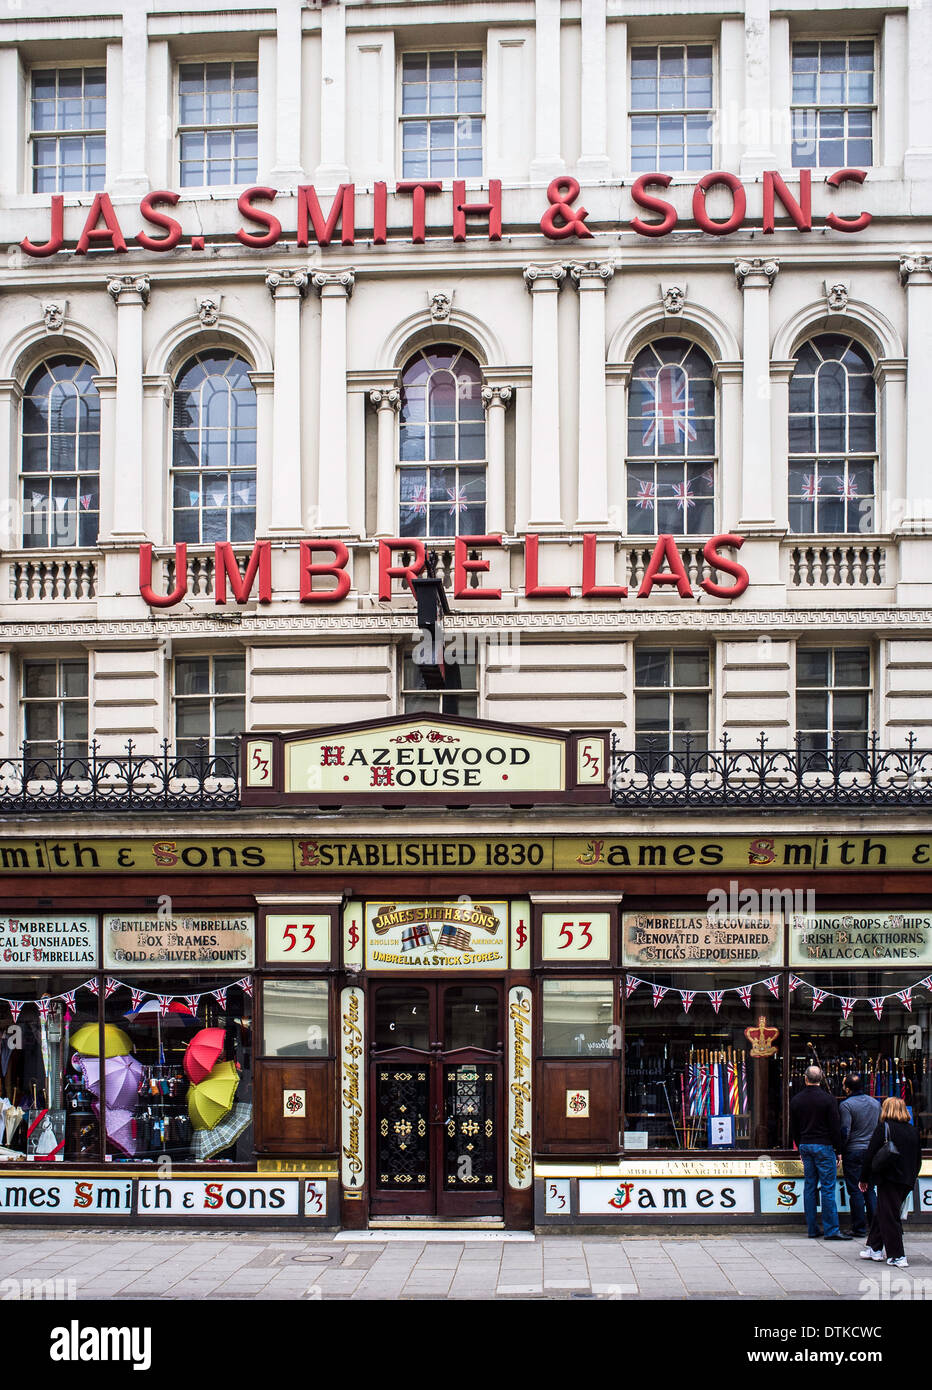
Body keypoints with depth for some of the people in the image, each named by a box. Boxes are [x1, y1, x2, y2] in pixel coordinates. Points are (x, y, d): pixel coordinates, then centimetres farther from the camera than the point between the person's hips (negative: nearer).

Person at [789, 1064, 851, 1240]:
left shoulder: (796, 1100, 6)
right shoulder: (828, 1099, -9)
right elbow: (836, 1127, -8)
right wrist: (838, 1150, 0)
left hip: (805, 1146, 5)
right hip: (823, 1146, -5)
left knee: (810, 1187, 9)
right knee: (828, 1188, -4)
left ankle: (812, 1229, 11)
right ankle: (831, 1229, -5)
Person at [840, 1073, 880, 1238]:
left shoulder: (846, 1105, -12)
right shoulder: (875, 1103, 8)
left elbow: (845, 1132, -15)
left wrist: (840, 1150, -6)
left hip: (853, 1152, -6)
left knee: (855, 1191, 0)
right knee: (870, 1189, 14)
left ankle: (860, 1227, 2)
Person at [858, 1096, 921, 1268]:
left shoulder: (884, 1128, -10)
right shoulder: (913, 1131, 7)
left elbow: (870, 1155, -10)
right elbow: (918, 1158, 14)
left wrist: (864, 1178, -1)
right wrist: (911, 1178, 25)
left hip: (888, 1180, -6)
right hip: (907, 1181, 6)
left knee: (888, 1217, 1)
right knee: (881, 1213, 19)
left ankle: (897, 1256, -2)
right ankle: (875, 1248, 26)